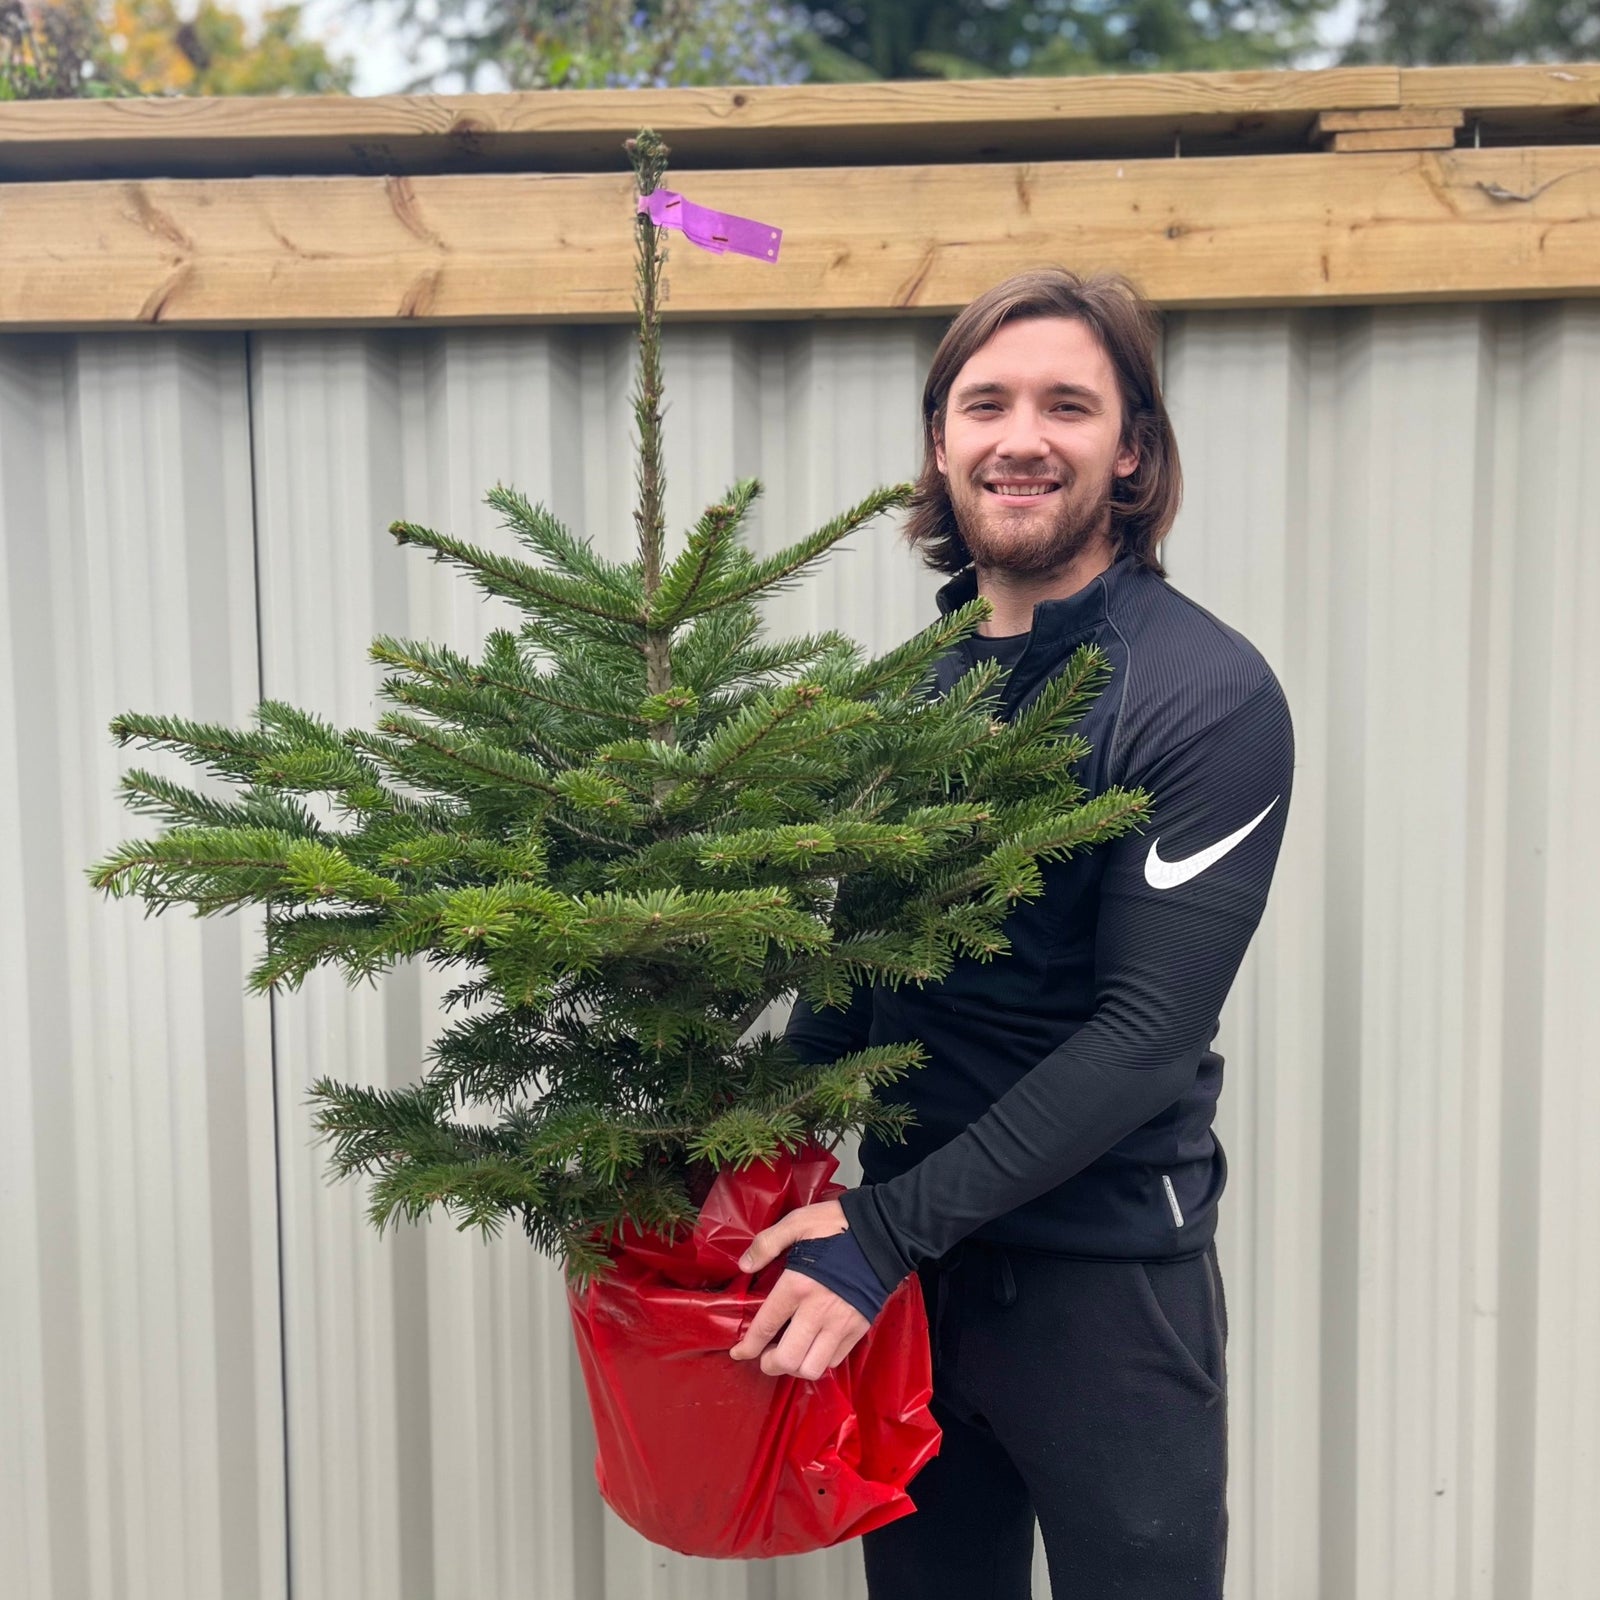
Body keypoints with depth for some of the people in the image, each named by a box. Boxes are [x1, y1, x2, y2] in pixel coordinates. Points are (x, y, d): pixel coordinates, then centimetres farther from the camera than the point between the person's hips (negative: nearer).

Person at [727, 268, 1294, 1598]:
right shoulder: (919, 676, 4)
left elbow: (1147, 1031, -19)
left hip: (1106, 1275, -5)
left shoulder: (1208, 695, -14)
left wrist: (889, 1231, -20)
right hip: (908, 1249, 5)